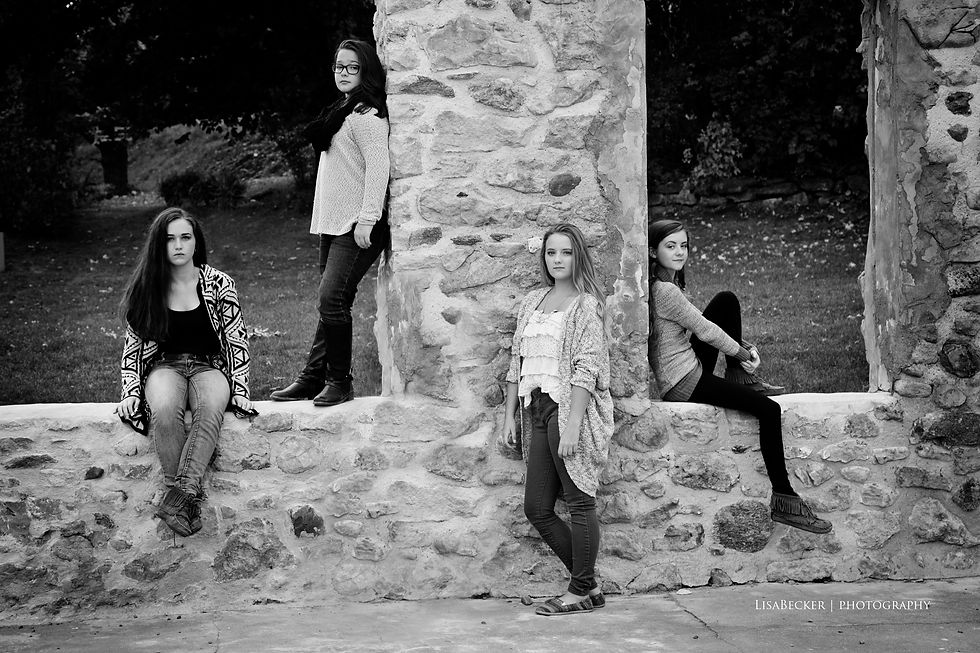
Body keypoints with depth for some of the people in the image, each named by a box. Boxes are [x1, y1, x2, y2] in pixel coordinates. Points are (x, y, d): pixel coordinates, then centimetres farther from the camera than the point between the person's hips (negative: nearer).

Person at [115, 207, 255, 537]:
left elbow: (237, 342, 3)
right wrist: (131, 392, -4)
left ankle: (181, 492, -48)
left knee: (211, 409, -37)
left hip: (209, 366, -1)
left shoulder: (219, 284, 2)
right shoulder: (146, 288, 5)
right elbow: (133, 345, 9)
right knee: (164, 411, -35)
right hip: (165, 366, 1)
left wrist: (239, 391, -7)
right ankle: (187, 499, -36)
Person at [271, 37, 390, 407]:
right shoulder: (342, 112, 20)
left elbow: (378, 166, -18)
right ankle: (313, 378, 12)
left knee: (332, 298, -15)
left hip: (357, 227, -9)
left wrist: (366, 220, -22)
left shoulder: (366, 114, -10)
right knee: (331, 301, 10)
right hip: (333, 224, 9)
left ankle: (339, 382, -6)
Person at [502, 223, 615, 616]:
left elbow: (586, 368, -12)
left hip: (568, 407, -7)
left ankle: (582, 591, 7)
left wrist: (572, 424, -19)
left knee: (579, 501, -2)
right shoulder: (532, 302, 17)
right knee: (536, 508, 7)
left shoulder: (585, 304, -4)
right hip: (536, 409, 8)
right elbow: (517, 361, 18)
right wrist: (509, 415, 13)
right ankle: (587, 582, 17)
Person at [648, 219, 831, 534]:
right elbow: (703, 329, -15)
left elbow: (698, 325, 16)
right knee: (769, 410, -15)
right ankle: (784, 501, -11)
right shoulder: (664, 291, -20)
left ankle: (740, 378, 12)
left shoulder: (668, 282, 11)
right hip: (682, 383, -10)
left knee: (726, 301, 9)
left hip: (691, 365, 10)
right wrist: (742, 352, 0)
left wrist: (741, 347, 3)